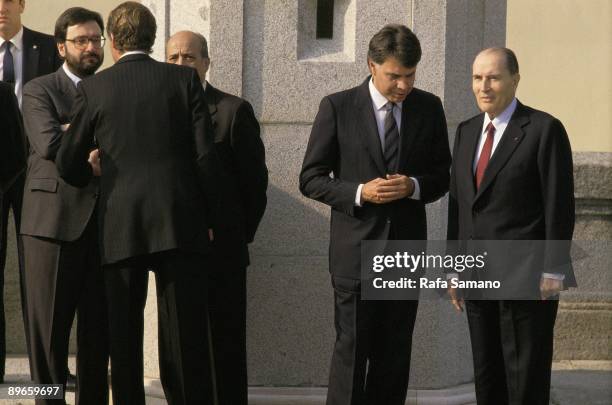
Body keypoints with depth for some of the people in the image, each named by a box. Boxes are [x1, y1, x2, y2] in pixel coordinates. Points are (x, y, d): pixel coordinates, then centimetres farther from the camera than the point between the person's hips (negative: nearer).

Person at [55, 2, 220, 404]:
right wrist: (208, 218, 7)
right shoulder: (185, 79, 3)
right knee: (186, 338, 2)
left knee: (124, 332, 8)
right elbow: (205, 155, -2)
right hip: (180, 221, 0)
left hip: (120, 226, 0)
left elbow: (68, 163, 7)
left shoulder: (94, 88, 4)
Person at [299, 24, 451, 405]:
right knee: (352, 349, -6)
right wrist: (359, 192, -17)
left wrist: (414, 186, -11)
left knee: (395, 354, 8)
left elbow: (443, 175, 11)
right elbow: (311, 179, -2)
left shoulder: (429, 108, 5)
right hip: (356, 248, -3)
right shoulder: (338, 108, -4)